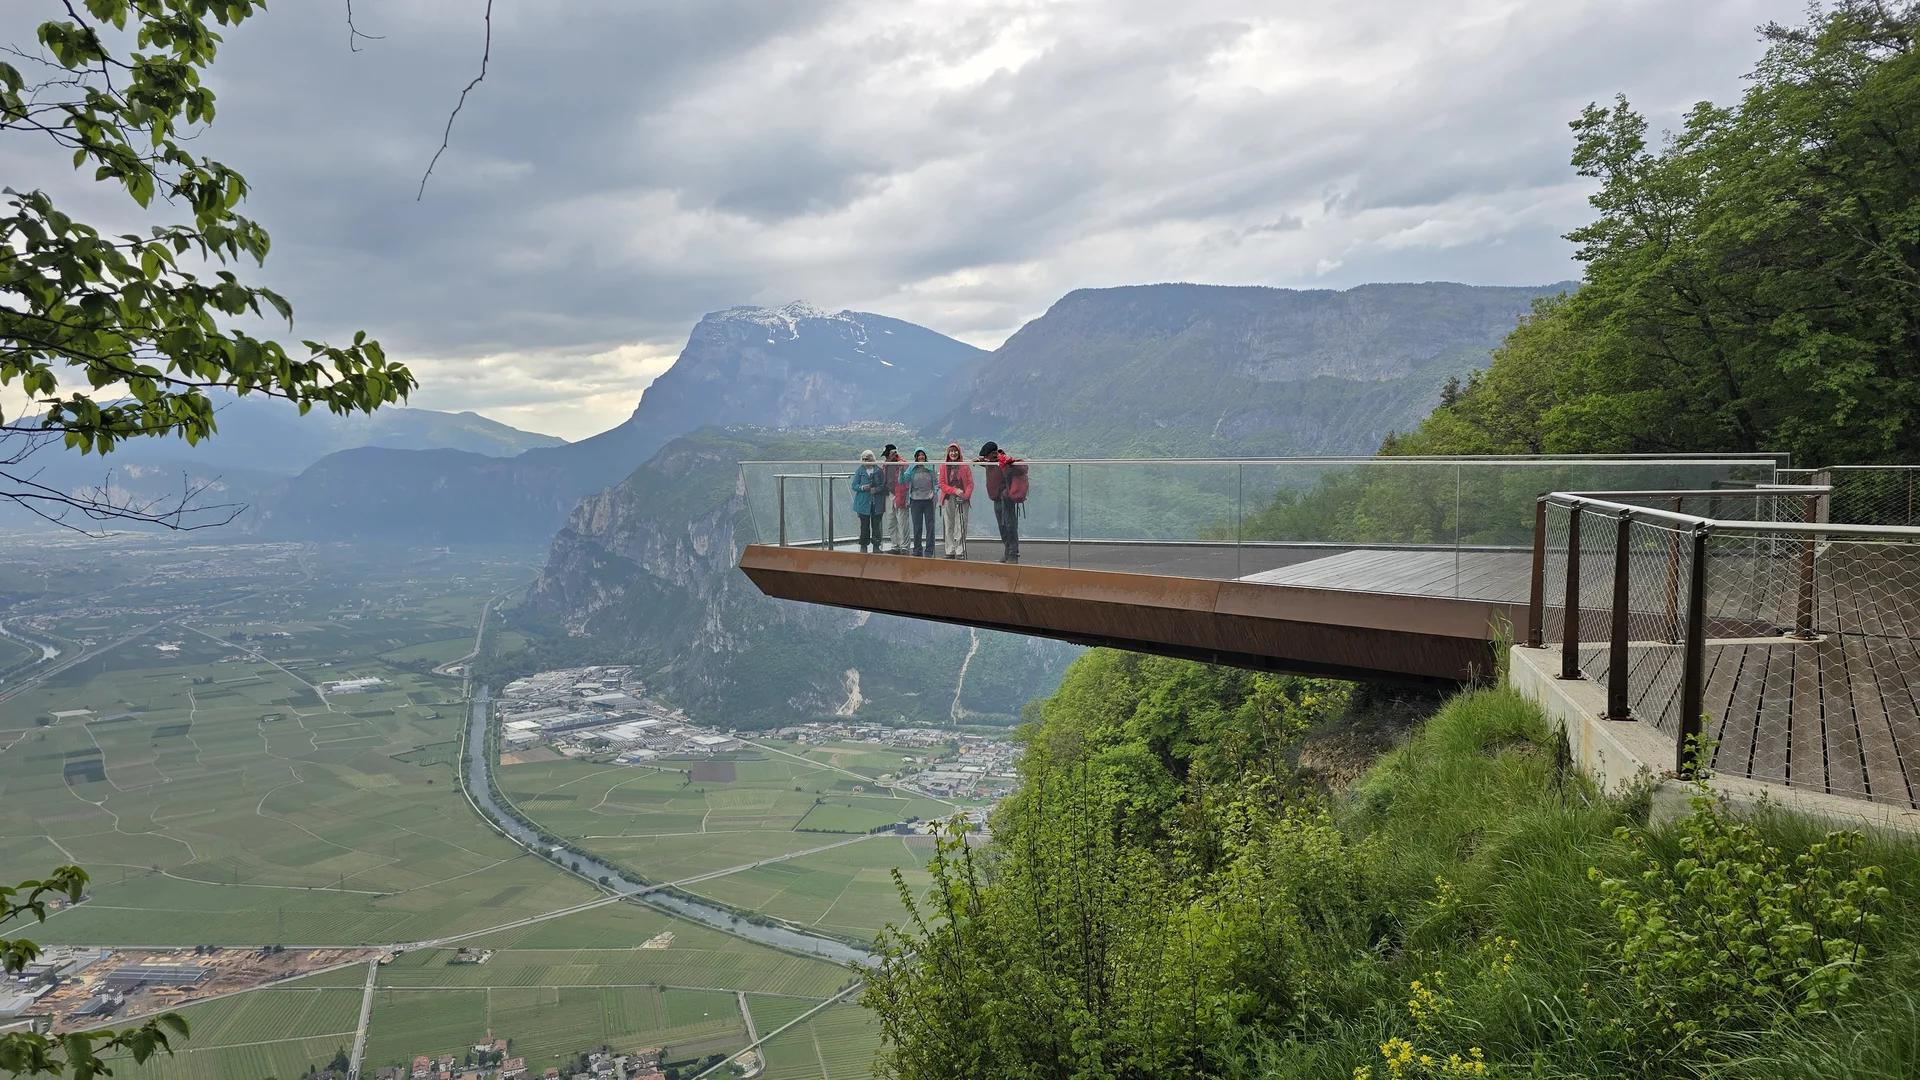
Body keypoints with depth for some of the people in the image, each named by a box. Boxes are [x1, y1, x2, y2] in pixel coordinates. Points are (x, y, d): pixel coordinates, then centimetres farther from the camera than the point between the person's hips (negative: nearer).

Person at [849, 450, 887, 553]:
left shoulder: (879, 470, 4)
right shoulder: (859, 470, 4)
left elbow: (884, 485, 7)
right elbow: (854, 485, 4)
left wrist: (877, 489, -12)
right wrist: (862, 487, -16)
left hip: (877, 503, 0)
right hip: (863, 502, 0)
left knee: (876, 525, 2)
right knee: (864, 525, 2)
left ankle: (876, 546, 9)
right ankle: (863, 546, 12)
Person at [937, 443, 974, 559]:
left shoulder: (965, 466, 6)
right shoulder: (944, 466, 8)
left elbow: (970, 483, 4)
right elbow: (942, 484, 2)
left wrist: (965, 495, -13)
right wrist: (955, 490, -12)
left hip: (962, 500, -1)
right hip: (947, 499, 1)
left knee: (961, 527, -6)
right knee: (948, 527, 2)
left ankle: (960, 552, -4)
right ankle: (950, 551, 7)